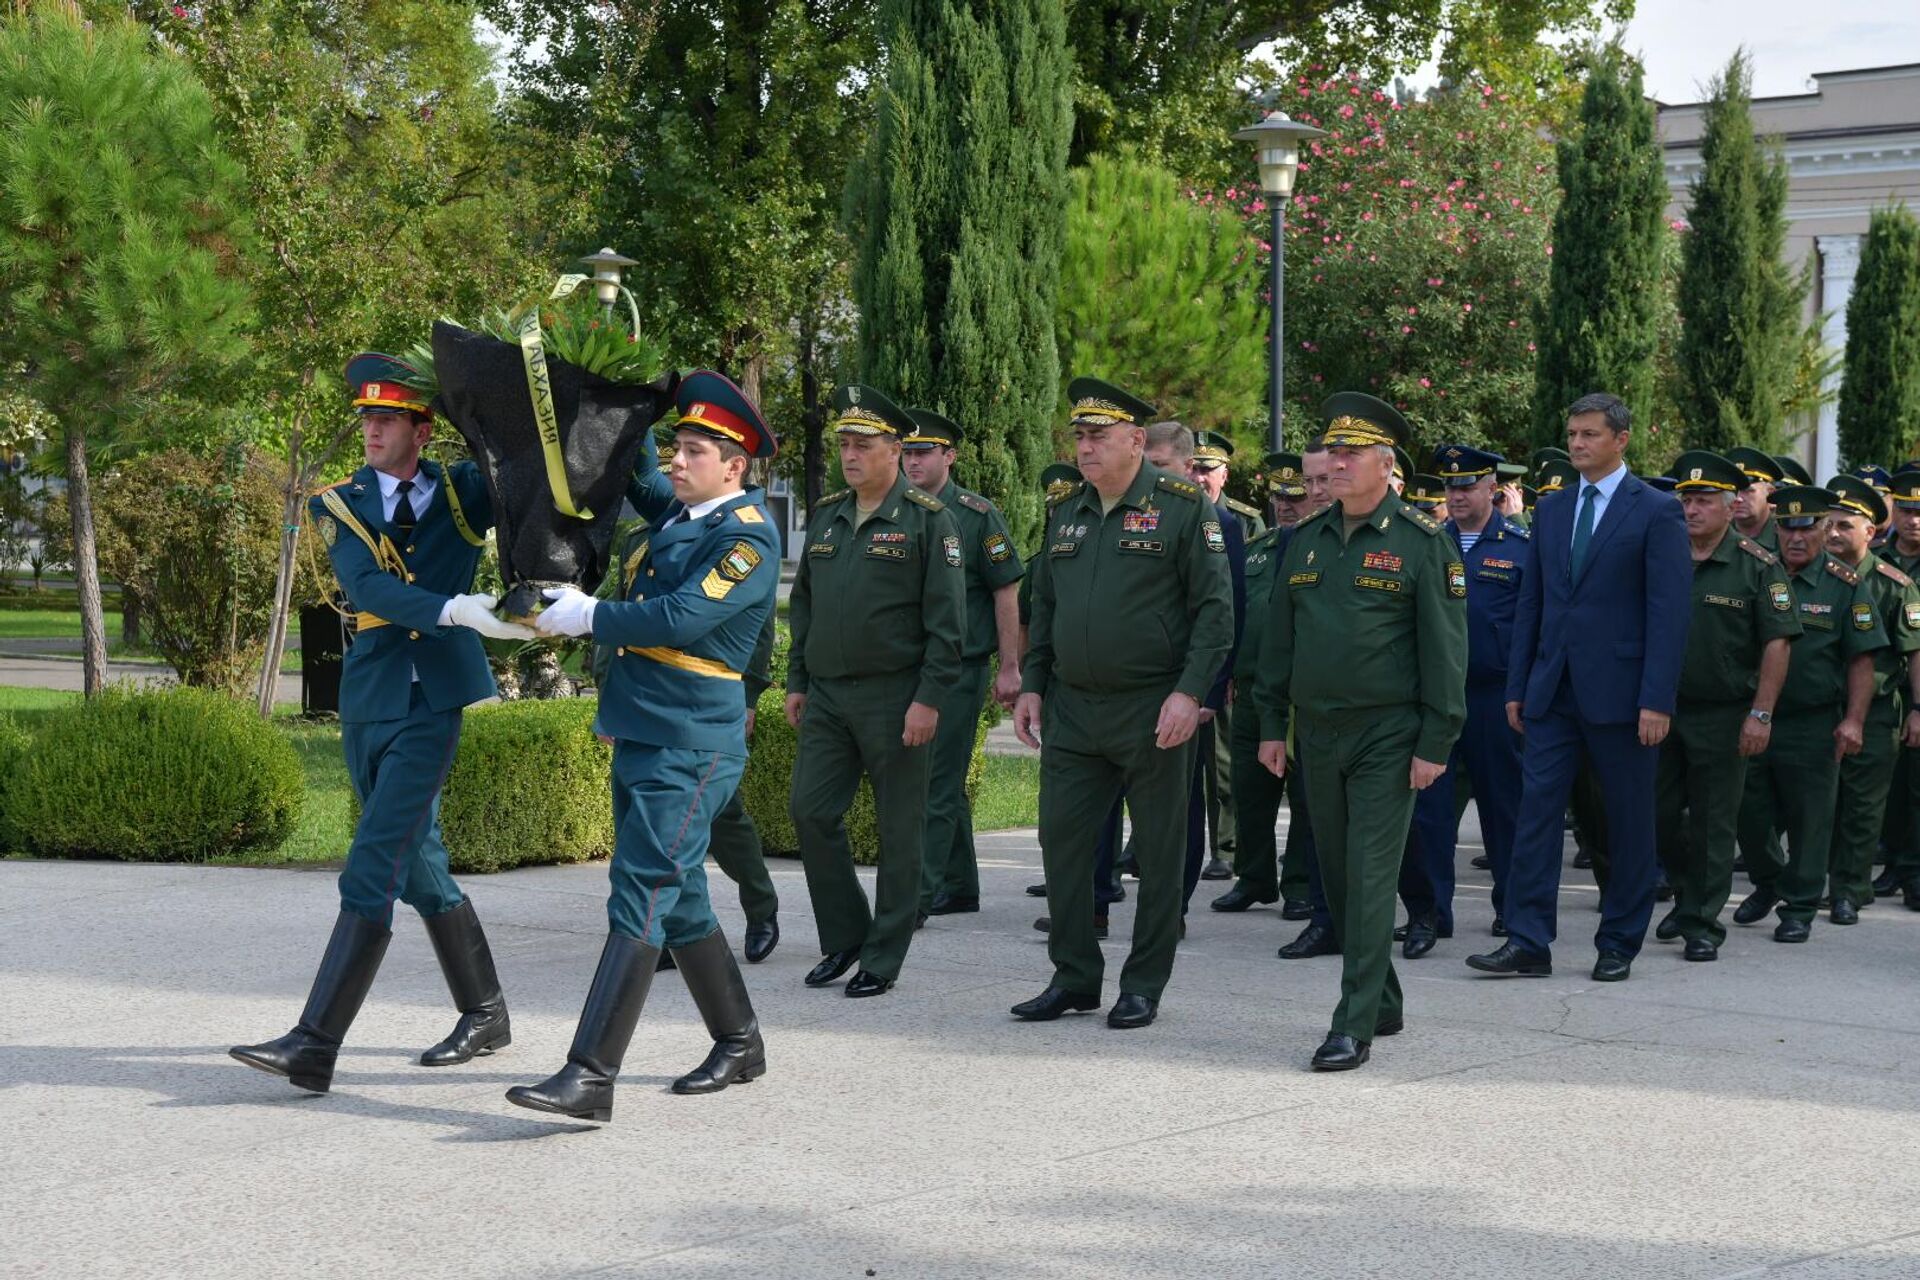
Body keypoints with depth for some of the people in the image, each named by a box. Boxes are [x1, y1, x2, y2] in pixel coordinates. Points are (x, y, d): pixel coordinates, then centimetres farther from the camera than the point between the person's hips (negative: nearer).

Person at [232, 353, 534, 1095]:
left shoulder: (464, 491, 2)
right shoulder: (339, 505, 3)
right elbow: (368, 588, -14)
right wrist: (454, 610, -30)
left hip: (432, 704, -4)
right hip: (367, 702, 4)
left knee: (372, 871, -12)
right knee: (417, 867, 13)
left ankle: (315, 1046, -15)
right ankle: (484, 1014, 28)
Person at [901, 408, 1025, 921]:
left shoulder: (978, 515, -4)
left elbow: (1007, 592, -4)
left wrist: (1009, 667, -8)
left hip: (958, 669, -5)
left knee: (936, 785, -9)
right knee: (945, 784, 13)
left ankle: (918, 895, -11)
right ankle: (959, 889, 21)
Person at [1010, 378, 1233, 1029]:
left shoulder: (1184, 507, -6)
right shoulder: (1066, 515, 12)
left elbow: (1215, 607, -9)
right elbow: (1043, 606, 20)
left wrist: (1190, 691, -16)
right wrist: (1032, 684, 12)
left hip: (1154, 711, -5)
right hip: (1072, 708, 6)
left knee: (1158, 852, 3)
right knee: (1061, 839, 4)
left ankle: (1144, 987, 12)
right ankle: (1074, 977, 15)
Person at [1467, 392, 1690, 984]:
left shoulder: (1656, 512, -4)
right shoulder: (1550, 509, 12)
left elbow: (1669, 613, -9)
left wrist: (1656, 700, -15)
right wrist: (1517, 686, 9)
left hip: (1619, 691, -5)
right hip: (1554, 690, 5)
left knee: (1629, 820, 5)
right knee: (1537, 808, -1)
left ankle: (1619, 944, 15)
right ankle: (1528, 942, 0)